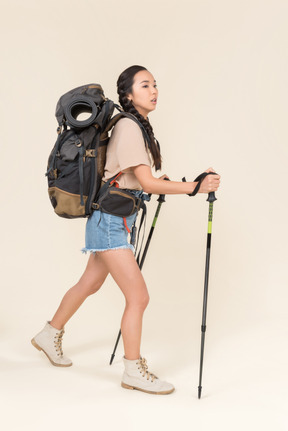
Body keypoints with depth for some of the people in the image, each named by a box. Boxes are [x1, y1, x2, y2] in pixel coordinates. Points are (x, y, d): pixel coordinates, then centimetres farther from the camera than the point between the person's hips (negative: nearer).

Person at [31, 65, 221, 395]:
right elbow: (146, 183, -23)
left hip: (118, 221, 10)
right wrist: (194, 187, -26)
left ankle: (50, 335, 39)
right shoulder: (127, 127, -17)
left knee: (90, 283, 22)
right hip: (109, 221, -10)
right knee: (138, 296, -7)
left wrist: (161, 184, 13)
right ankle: (133, 371, 6)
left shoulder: (139, 127, 13)